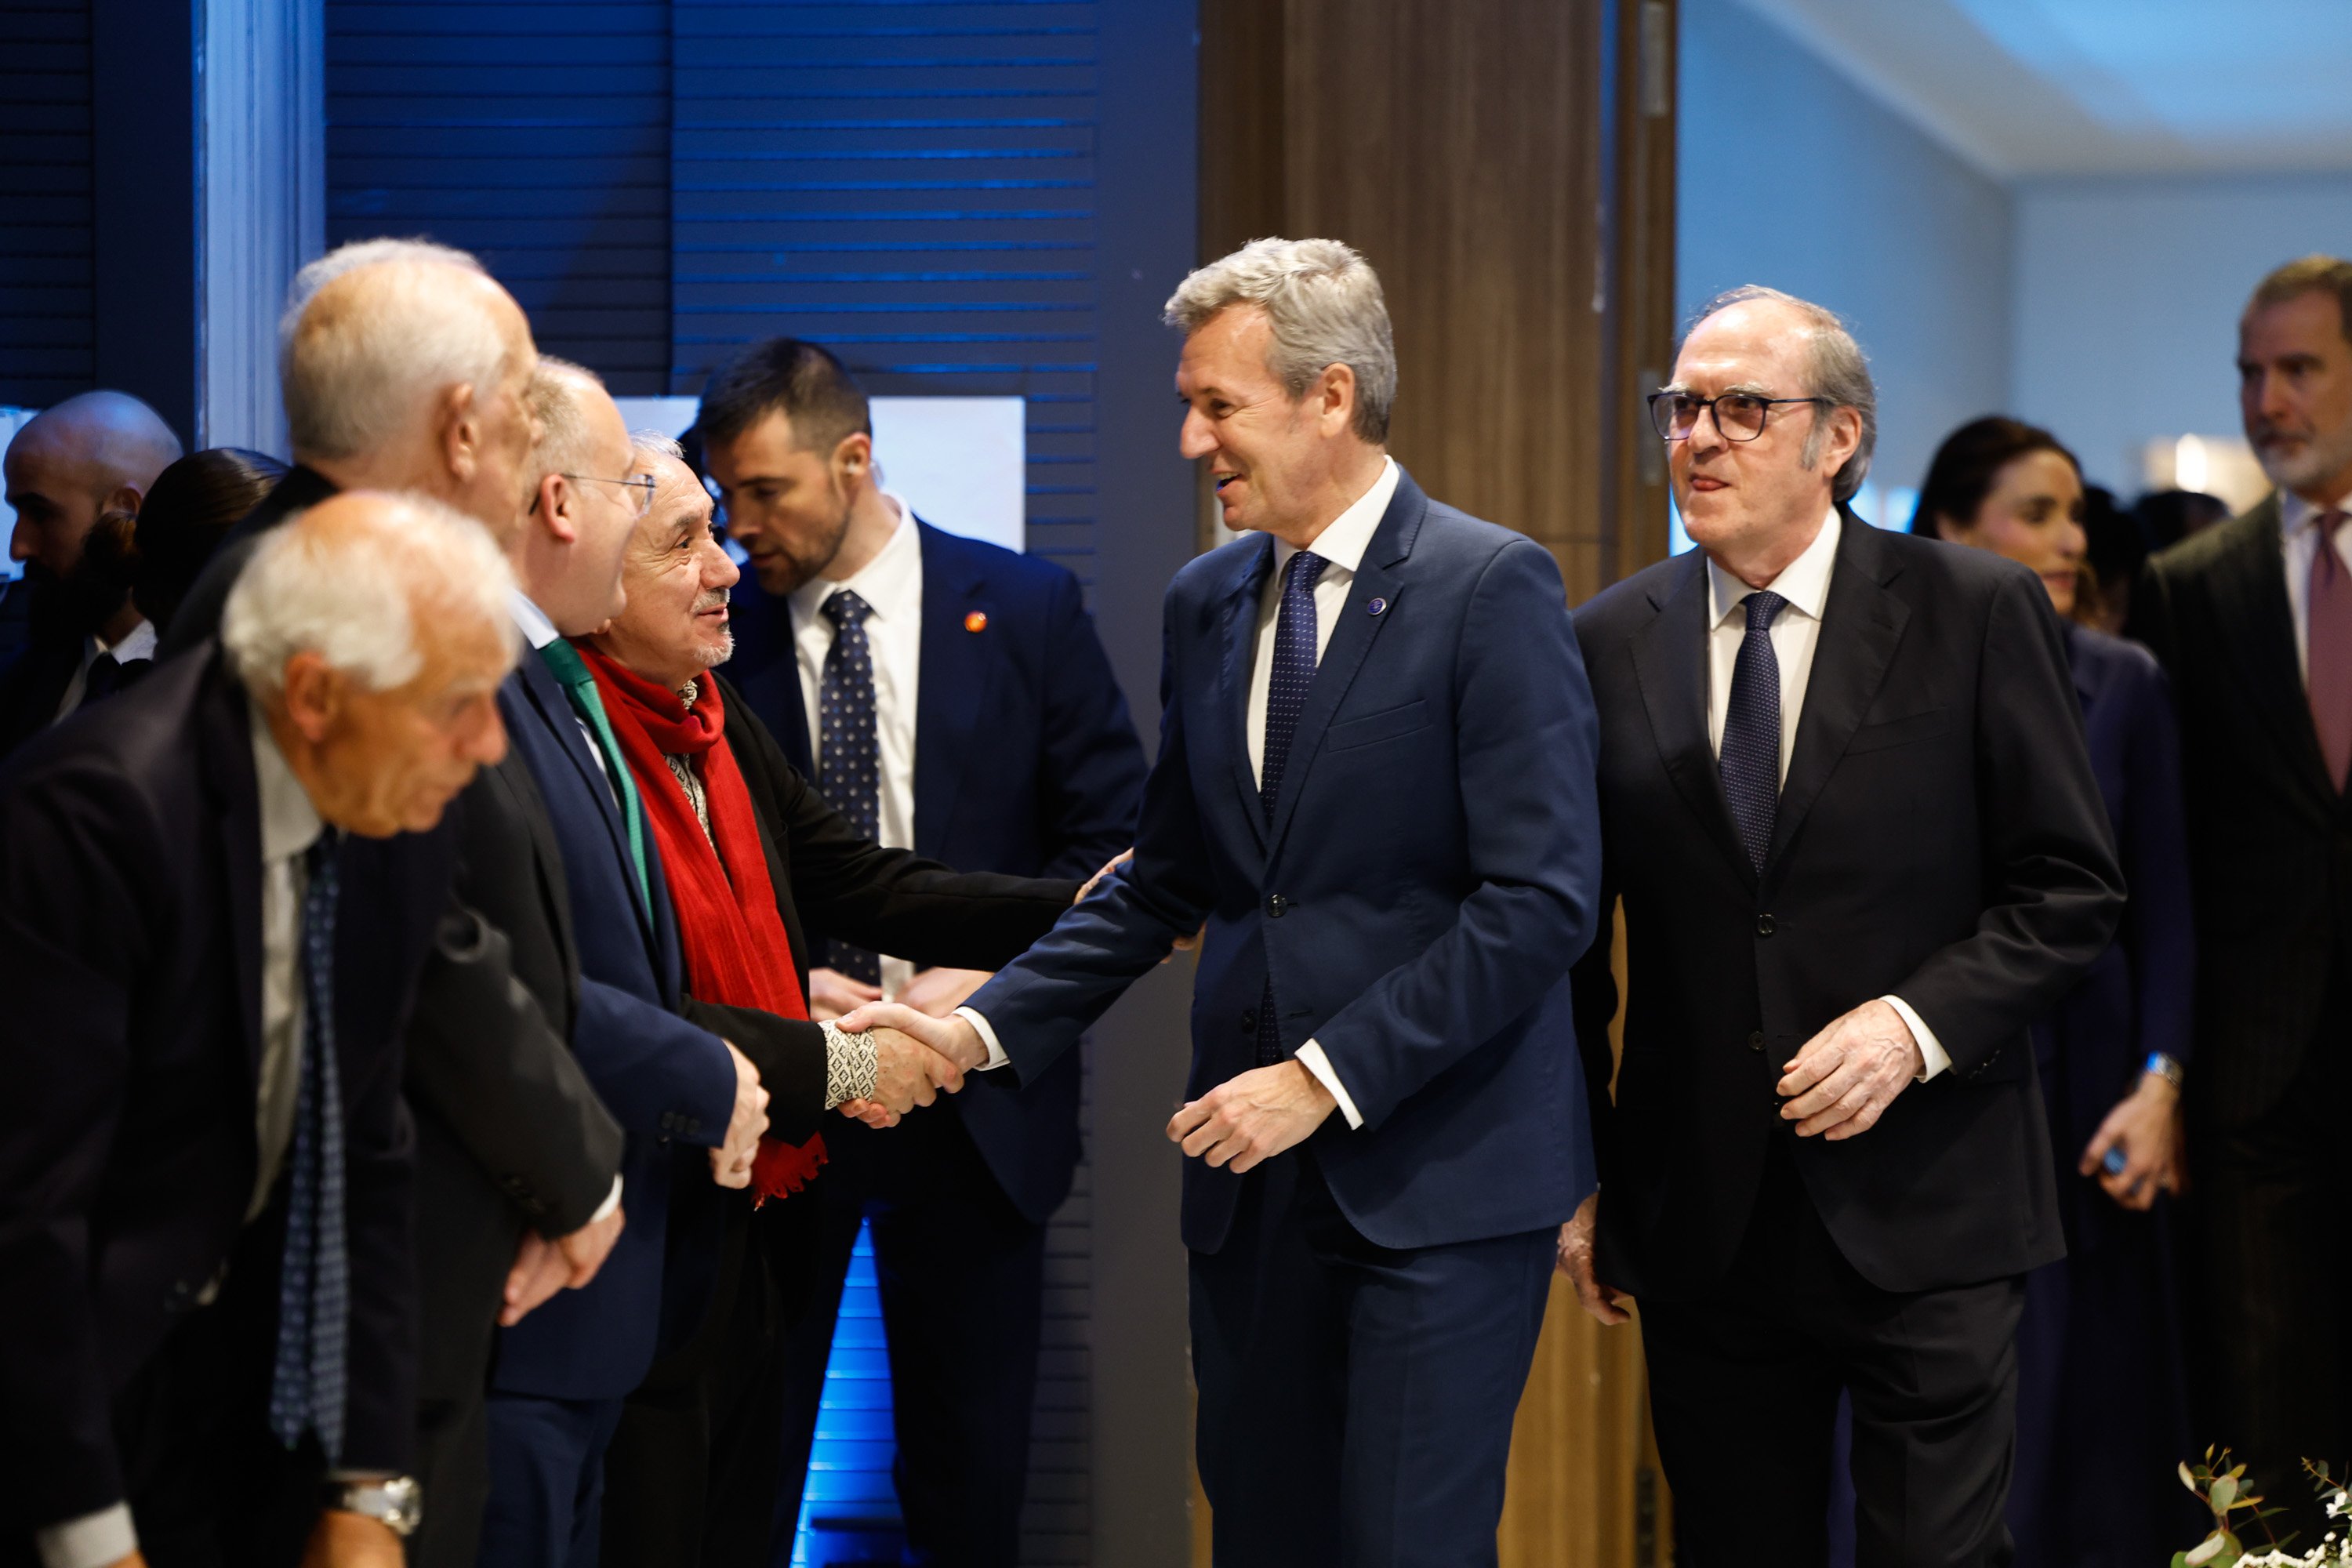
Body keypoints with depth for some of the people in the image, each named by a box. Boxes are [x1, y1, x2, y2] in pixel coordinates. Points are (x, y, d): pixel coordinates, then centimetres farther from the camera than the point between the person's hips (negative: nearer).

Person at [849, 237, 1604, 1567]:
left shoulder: (1493, 588, -9)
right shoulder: (1206, 603, 12)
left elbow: (1542, 898, -15)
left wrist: (1326, 1079, -17)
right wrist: (985, 1031, 5)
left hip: (1439, 1169, -6)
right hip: (1256, 1173, 6)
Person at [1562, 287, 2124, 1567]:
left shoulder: (1976, 614, -2)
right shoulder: (1609, 643, 5)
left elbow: (2071, 888, -1)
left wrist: (1917, 1023, -16)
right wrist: (1578, 1178, 6)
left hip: (1923, 1220, -2)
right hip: (1699, 1226, 3)